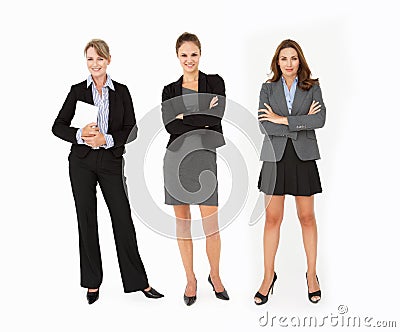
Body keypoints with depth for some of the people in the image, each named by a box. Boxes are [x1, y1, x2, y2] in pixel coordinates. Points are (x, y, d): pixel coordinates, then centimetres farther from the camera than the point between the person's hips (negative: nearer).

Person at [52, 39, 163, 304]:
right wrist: (80, 134, -15)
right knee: (87, 220, 6)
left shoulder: (121, 92, 5)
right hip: (82, 162, 1)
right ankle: (92, 283, 20)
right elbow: (59, 126, 4)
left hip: (111, 161, 0)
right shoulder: (78, 91, 5)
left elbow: (131, 130, 1)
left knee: (123, 219, 0)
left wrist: (107, 139, -15)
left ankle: (139, 281, 12)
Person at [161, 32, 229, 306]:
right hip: (177, 157, 2)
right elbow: (169, 124, -7)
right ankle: (190, 279, 22)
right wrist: (201, 120, -12)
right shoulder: (170, 90, 9)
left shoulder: (215, 83, 4)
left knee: (211, 223, -2)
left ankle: (215, 276, 22)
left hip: (205, 157, -2)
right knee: (182, 222, 8)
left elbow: (216, 119, -13)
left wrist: (185, 117, -10)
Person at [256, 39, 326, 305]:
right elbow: (265, 125, -8)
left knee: (307, 218, 7)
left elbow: (320, 119, -11)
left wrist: (282, 119, -13)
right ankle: (269, 276, 17)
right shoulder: (268, 89, 6)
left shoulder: (312, 88, 5)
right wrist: (301, 124, -12)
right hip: (275, 157, 0)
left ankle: (312, 274, 23)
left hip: (303, 158, 0)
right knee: (272, 219, 4)